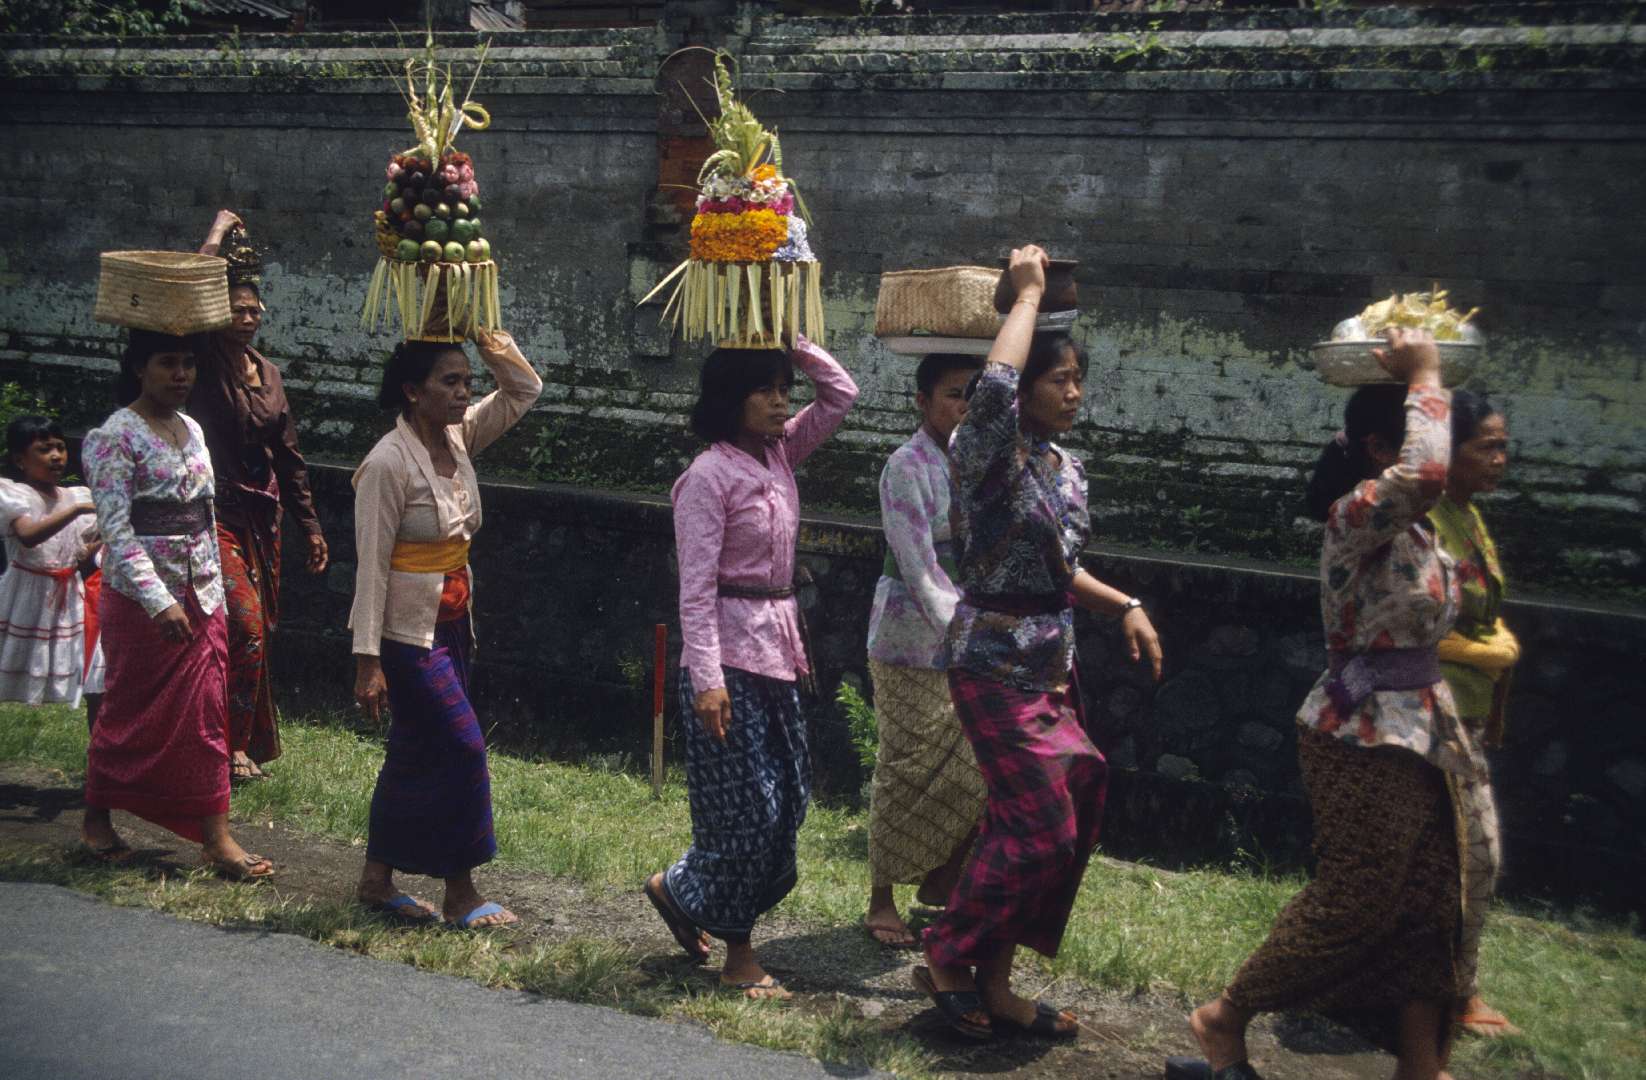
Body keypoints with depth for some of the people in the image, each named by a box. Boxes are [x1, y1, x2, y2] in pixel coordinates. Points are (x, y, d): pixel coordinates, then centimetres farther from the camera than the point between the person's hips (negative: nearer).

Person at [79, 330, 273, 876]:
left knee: (206, 715, 2)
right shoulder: (115, 437, -11)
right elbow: (115, 528, -18)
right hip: (141, 600, -6)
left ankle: (217, 838, 3)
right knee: (128, 713, 7)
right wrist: (159, 601, -26)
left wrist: (216, 593, 15)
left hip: (200, 596, 6)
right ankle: (96, 820, 27)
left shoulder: (192, 430, 11)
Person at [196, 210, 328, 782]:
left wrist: (309, 524, 14)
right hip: (216, 514, -7)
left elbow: (287, 454, 15)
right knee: (245, 627, -13)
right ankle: (233, 747, -1)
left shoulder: (267, 372, 11)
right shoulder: (204, 365, -7)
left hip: (261, 517, 7)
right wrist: (214, 241, -19)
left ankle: (246, 742, 24)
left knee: (258, 631, 11)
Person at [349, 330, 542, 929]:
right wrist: (368, 659, -20)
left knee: (416, 752, 14)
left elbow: (526, 392, 12)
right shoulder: (388, 463, -18)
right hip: (408, 633, -8)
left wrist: (498, 351, -6)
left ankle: (377, 880, 26)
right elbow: (372, 565, -18)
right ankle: (460, 894, 6)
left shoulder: (458, 439, 3)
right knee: (462, 747, -6)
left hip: (450, 627, 8)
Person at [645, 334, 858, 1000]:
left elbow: (841, 394, 15)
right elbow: (697, 588, -16)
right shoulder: (709, 477, -12)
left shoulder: (779, 456, 9)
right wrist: (706, 679, -21)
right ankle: (737, 954, 18)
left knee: (789, 794, 11)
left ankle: (680, 889, 28)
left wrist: (792, 343, 4)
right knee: (749, 802, -2)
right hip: (730, 651, -8)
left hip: (779, 645, 8)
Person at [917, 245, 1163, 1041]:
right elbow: (995, 384, -36)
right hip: (995, 667, -8)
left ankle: (993, 981, 22)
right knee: (1040, 829, -7)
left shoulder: (1066, 468, 11)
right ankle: (947, 959, 11)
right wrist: (1028, 295, -22)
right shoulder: (988, 454, -13)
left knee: (1058, 828, 10)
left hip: (1051, 667, 8)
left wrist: (1124, 606, 10)